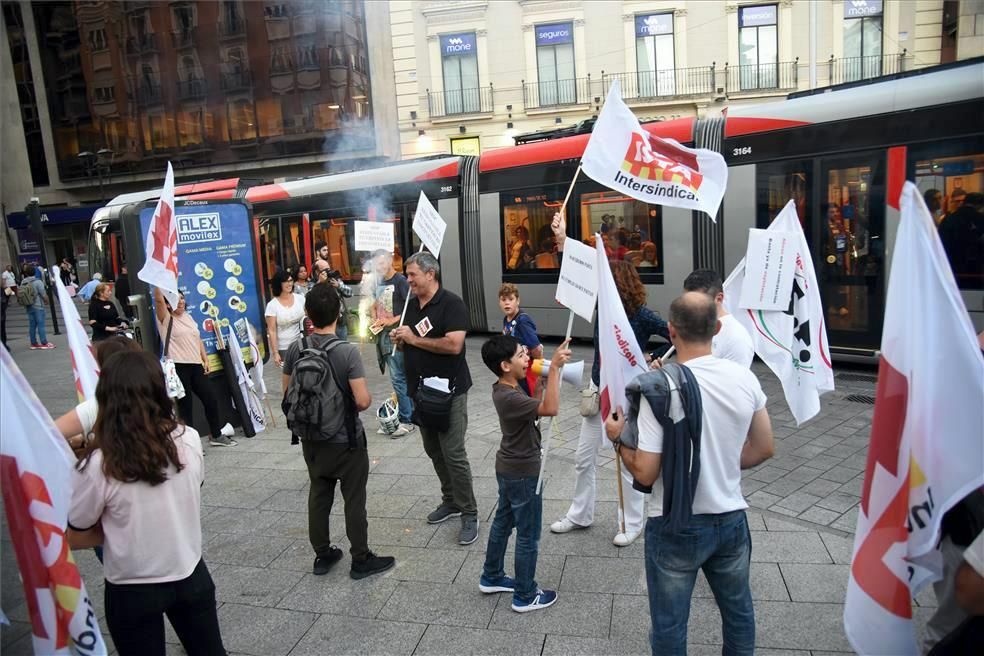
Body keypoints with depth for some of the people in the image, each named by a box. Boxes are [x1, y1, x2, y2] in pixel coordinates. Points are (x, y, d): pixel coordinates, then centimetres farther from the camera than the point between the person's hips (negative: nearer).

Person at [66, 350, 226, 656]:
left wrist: (119, 528, 5)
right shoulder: (190, 440, -15)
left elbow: (75, 537, -9)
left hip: (132, 592, -2)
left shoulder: (97, 465, -23)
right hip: (190, 576, 2)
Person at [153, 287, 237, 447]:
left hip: (196, 365, 7)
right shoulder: (165, 319, -3)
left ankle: (216, 435, 27)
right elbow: (158, 299, -20)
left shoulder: (188, 317, 17)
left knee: (211, 400, 10)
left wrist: (205, 360, 12)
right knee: (185, 405, -1)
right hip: (178, 368, -6)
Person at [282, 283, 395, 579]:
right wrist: (367, 395, -1)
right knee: (354, 500, 8)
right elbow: (363, 401, -22)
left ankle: (322, 555, 31)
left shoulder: (295, 350, -6)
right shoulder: (348, 351, -21)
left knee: (319, 496, 18)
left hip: (311, 439, 5)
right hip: (346, 440, -5)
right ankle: (361, 560, 20)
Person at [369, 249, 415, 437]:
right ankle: (401, 416, 22)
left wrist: (392, 321, -17)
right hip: (383, 335, 8)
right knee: (399, 379, 14)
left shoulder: (400, 281, -9)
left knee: (398, 378, -8)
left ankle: (407, 421, 0)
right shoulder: (379, 283, 15)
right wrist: (375, 321, 8)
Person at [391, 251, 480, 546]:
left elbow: (453, 345, -25)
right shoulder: (411, 305, 11)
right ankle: (450, 501, 31)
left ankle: (469, 514, 7)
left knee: (454, 454, -6)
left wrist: (414, 339, -17)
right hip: (420, 389, 8)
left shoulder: (451, 304, -12)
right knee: (434, 451, 15)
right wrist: (399, 340, -2)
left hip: (449, 390, -7)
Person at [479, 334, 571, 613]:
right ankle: (525, 596, 21)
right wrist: (555, 367, -41)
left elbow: (535, 404, 12)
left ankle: (491, 577, 39)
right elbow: (550, 409, -40)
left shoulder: (503, 388, 0)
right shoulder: (510, 398, -30)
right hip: (523, 473, -10)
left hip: (509, 468, 10)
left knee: (503, 522, 23)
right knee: (528, 536, 6)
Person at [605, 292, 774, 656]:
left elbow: (644, 473, -20)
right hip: (731, 520, 5)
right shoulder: (744, 378, -9)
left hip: (677, 527, -4)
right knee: (739, 612, 28)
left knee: (669, 627, 17)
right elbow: (764, 450, 2)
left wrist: (618, 437, -3)